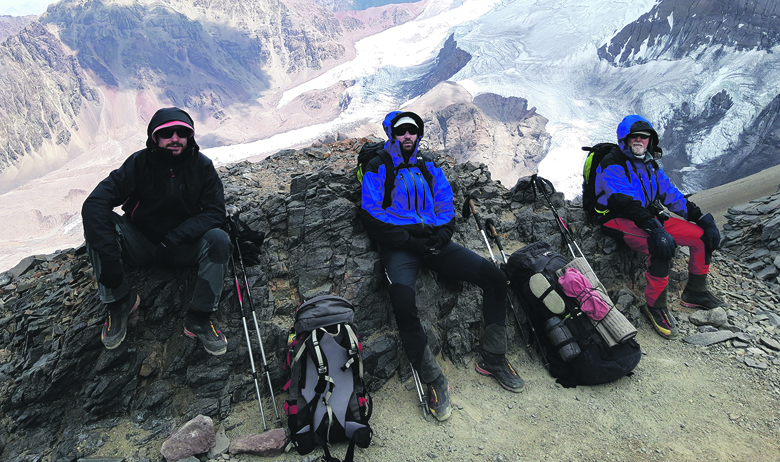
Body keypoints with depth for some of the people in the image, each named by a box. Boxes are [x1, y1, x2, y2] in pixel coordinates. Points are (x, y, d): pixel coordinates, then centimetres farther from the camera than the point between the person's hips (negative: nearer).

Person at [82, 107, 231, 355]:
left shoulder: (202, 166, -11)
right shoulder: (139, 163, -16)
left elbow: (215, 211, -15)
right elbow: (95, 203, -25)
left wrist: (175, 237, -28)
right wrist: (108, 256, -36)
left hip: (182, 248, 0)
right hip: (141, 246, 0)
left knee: (219, 239, -29)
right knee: (97, 221, -24)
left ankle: (198, 318, -19)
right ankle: (120, 300, -10)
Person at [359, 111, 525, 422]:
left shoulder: (428, 168, 23)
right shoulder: (377, 169, 8)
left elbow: (446, 207, 18)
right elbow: (371, 217, -3)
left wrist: (441, 235, -4)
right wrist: (410, 241, -12)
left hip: (434, 242, 5)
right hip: (400, 246, -4)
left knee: (495, 278, -12)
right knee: (402, 299, -35)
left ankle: (492, 358, 3)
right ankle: (433, 379, -18)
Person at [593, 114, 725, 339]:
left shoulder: (649, 164, 15)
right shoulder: (613, 165, -12)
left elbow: (671, 194, 14)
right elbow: (626, 203, -25)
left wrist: (702, 218, 3)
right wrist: (655, 230, -36)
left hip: (651, 217, 8)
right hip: (620, 220, -8)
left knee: (704, 235, -2)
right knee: (662, 246, -35)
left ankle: (696, 291, 14)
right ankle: (655, 305, -18)